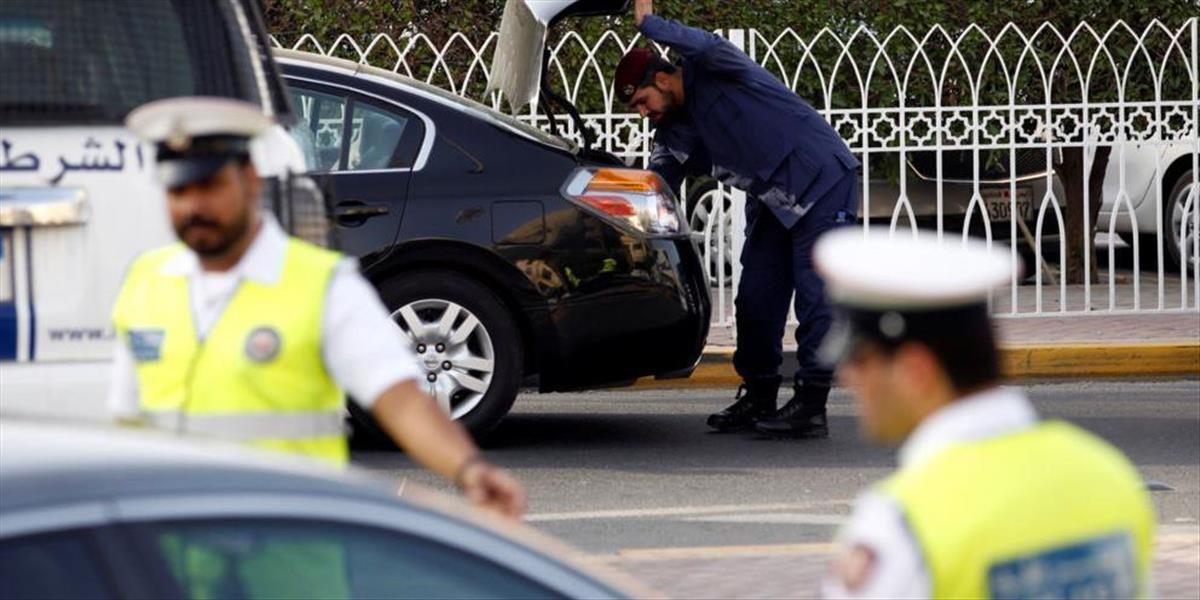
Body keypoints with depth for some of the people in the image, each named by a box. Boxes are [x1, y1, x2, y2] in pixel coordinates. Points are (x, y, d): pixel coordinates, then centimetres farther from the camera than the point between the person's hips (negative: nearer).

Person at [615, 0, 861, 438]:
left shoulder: (712, 75, -14)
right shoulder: (675, 132, 7)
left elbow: (709, 47, -38)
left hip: (822, 183, -9)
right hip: (773, 202, 9)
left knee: (814, 296, -10)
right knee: (755, 299, 7)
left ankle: (810, 407, -12)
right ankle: (758, 398, 18)